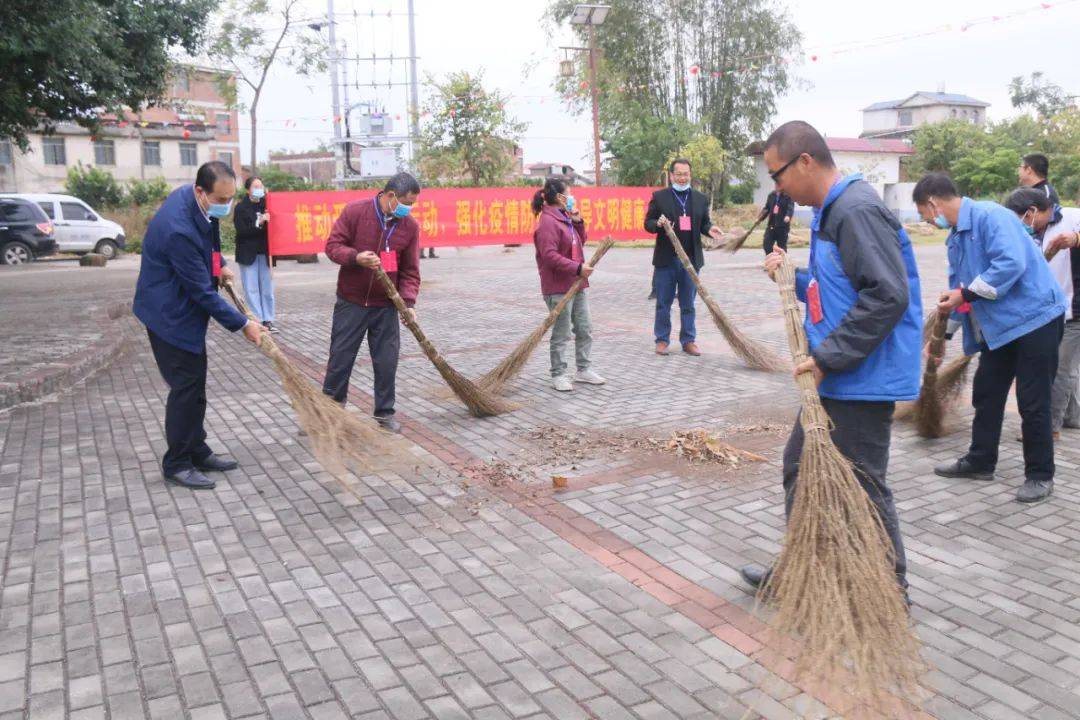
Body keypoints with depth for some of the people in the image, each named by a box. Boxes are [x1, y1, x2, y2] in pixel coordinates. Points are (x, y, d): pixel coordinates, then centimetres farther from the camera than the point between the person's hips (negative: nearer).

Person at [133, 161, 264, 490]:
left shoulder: (194, 197, -5)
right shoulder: (178, 229, -33)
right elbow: (202, 291, -26)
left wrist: (220, 266, 13)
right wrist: (242, 324, -20)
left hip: (186, 306, 9)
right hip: (171, 312, -9)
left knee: (195, 383, 14)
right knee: (187, 386, -3)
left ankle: (197, 452, 25)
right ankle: (176, 463, 10)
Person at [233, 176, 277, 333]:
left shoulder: (266, 204, 7)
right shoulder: (241, 207, -2)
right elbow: (241, 231, -12)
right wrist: (258, 223, -21)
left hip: (265, 253, 3)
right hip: (248, 254, -3)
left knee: (267, 288, 5)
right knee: (252, 289, 0)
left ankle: (268, 320, 11)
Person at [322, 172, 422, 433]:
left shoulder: (410, 226, -3)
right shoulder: (355, 211, -10)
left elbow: (410, 271, 0)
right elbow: (333, 245, -8)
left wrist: (408, 302, -12)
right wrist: (356, 257, -27)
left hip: (386, 306, 2)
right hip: (351, 302, -2)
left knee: (387, 361, 4)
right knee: (341, 357, 6)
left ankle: (384, 413, 19)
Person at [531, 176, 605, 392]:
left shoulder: (565, 218, 14)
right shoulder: (547, 222, -17)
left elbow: (580, 242, 23)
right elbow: (550, 256, -24)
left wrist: (578, 222, 7)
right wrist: (577, 268, -24)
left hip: (576, 285, 9)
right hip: (558, 287, -9)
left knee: (585, 329, 14)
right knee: (561, 334, 1)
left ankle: (583, 370, 26)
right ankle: (558, 375, 13)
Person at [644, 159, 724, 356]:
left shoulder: (701, 198, 9)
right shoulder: (659, 197, 0)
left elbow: (704, 223, 13)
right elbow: (648, 223, 0)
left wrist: (710, 229, -10)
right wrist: (659, 224, -22)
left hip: (691, 259, 2)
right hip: (666, 259, -2)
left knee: (688, 303, 9)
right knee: (663, 303, 6)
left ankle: (688, 341, 16)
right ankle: (662, 340, 15)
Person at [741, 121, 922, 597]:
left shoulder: (858, 211, -18)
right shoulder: (832, 211, 14)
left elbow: (888, 296, -25)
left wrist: (827, 357, -22)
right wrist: (794, 276, 8)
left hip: (863, 381, -11)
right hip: (837, 379, 11)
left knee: (863, 486, 1)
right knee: (800, 466, 18)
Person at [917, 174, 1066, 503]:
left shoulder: (989, 216, -17)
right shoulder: (956, 237, 12)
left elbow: (1011, 263, -30)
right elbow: (959, 289, 21)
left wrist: (965, 294, -22)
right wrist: (943, 333, 26)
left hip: (1035, 317, -9)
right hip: (998, 325, 9)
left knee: (1033, 401, -1)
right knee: (986, 393, 15)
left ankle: (1040, 475, 13)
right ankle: (980, 461, 28)